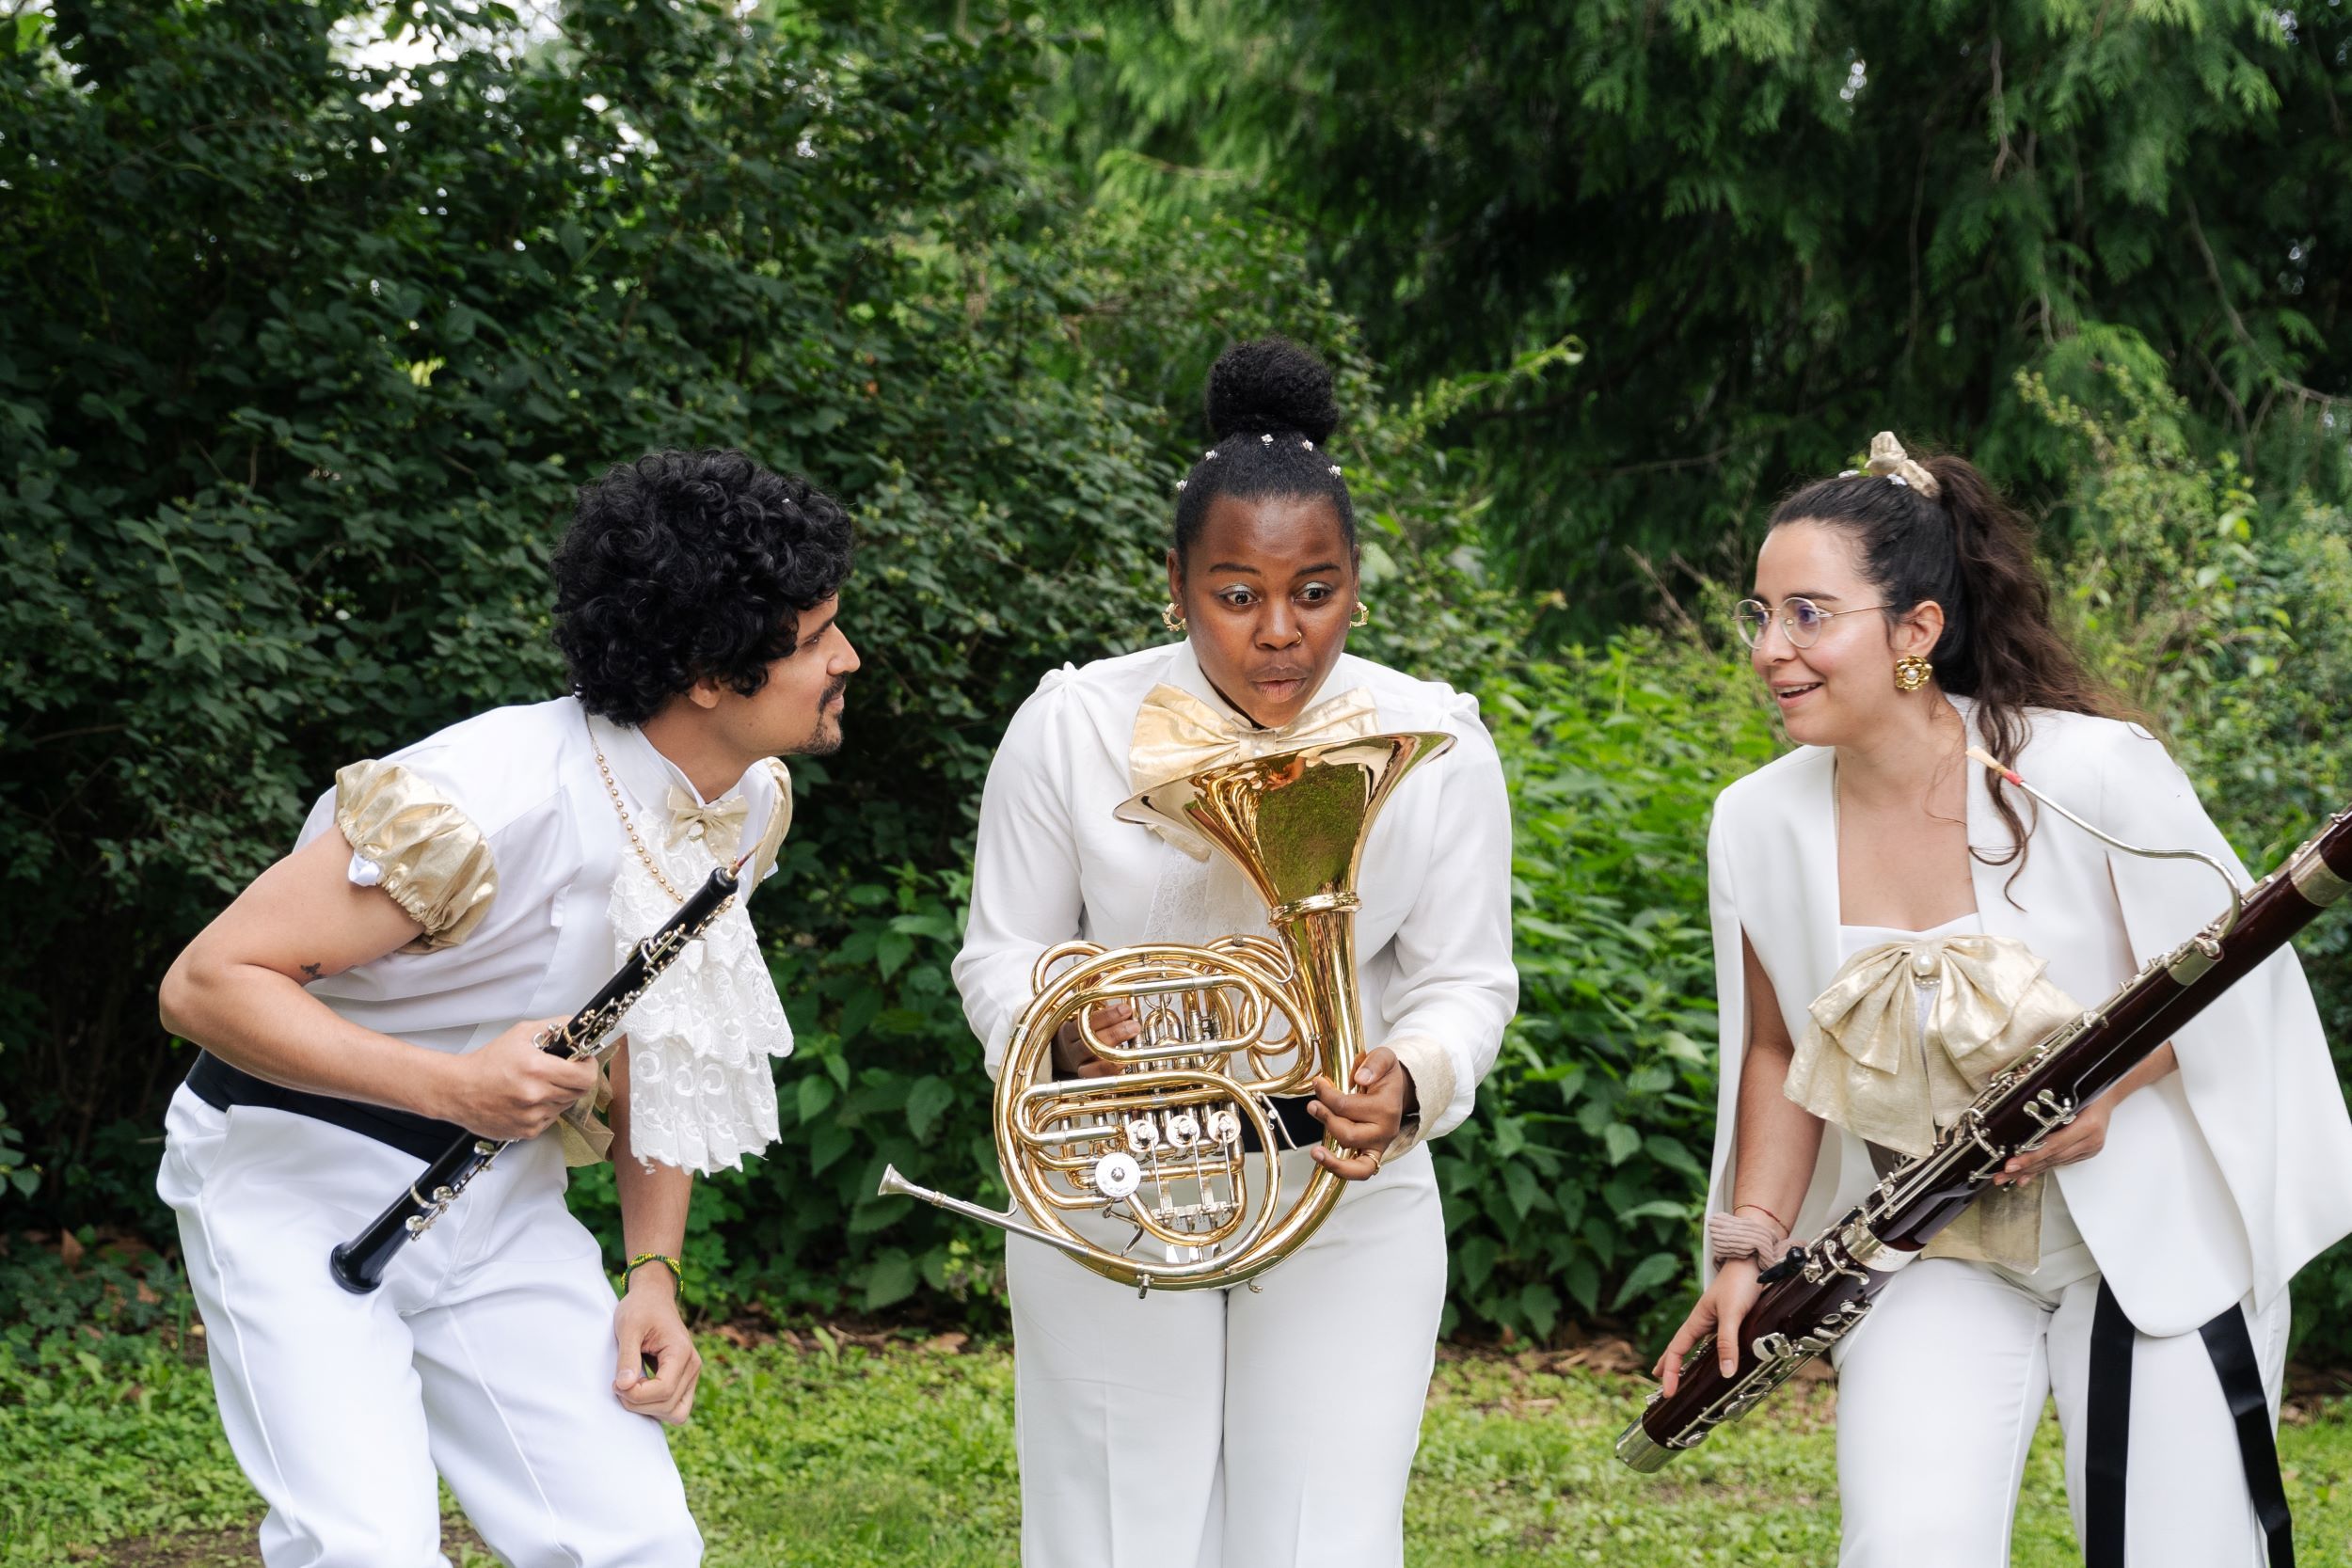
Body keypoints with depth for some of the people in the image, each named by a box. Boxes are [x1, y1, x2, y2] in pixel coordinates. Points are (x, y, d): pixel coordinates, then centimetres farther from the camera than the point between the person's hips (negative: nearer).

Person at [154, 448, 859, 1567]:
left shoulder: (751, 804, -3)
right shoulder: (483, 805, -29)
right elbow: (205, 983, -24)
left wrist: (653, 1270, 2)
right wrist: (454, 1085, -32)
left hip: (498, 1200, 7)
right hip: (300, 1188, -7)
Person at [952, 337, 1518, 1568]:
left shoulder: (1435, 747, -7)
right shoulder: (1073, 727, -9)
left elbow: (1463, 982, -1)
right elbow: (1002, 955, 0)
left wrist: (1411, 1084, -23)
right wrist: (1066, 1030, -23)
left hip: (1349, 1211, 0)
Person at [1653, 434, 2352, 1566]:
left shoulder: (2092, 771, -16)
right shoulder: (1760, 826, -4)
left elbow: (2238, 970, -5)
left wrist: (2107, 1084, -21)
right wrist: (1748, 1247, -1)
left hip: (2157, 1246, -2)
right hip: (1933, 1259, 2)